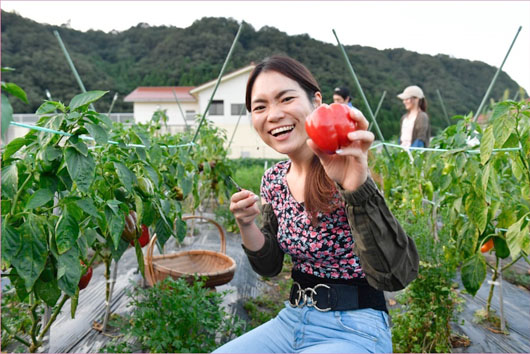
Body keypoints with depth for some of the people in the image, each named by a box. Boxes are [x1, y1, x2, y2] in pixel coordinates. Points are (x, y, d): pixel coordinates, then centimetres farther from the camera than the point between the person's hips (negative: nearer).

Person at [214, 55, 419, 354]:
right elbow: (270, 267, 7)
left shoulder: (344, 173, -19)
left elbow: (396, 276, -30)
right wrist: (247, 225, -12)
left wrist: (358, 190, -43)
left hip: (353, 329, -5)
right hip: (294, 317, 6)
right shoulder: (274, 179, 0)